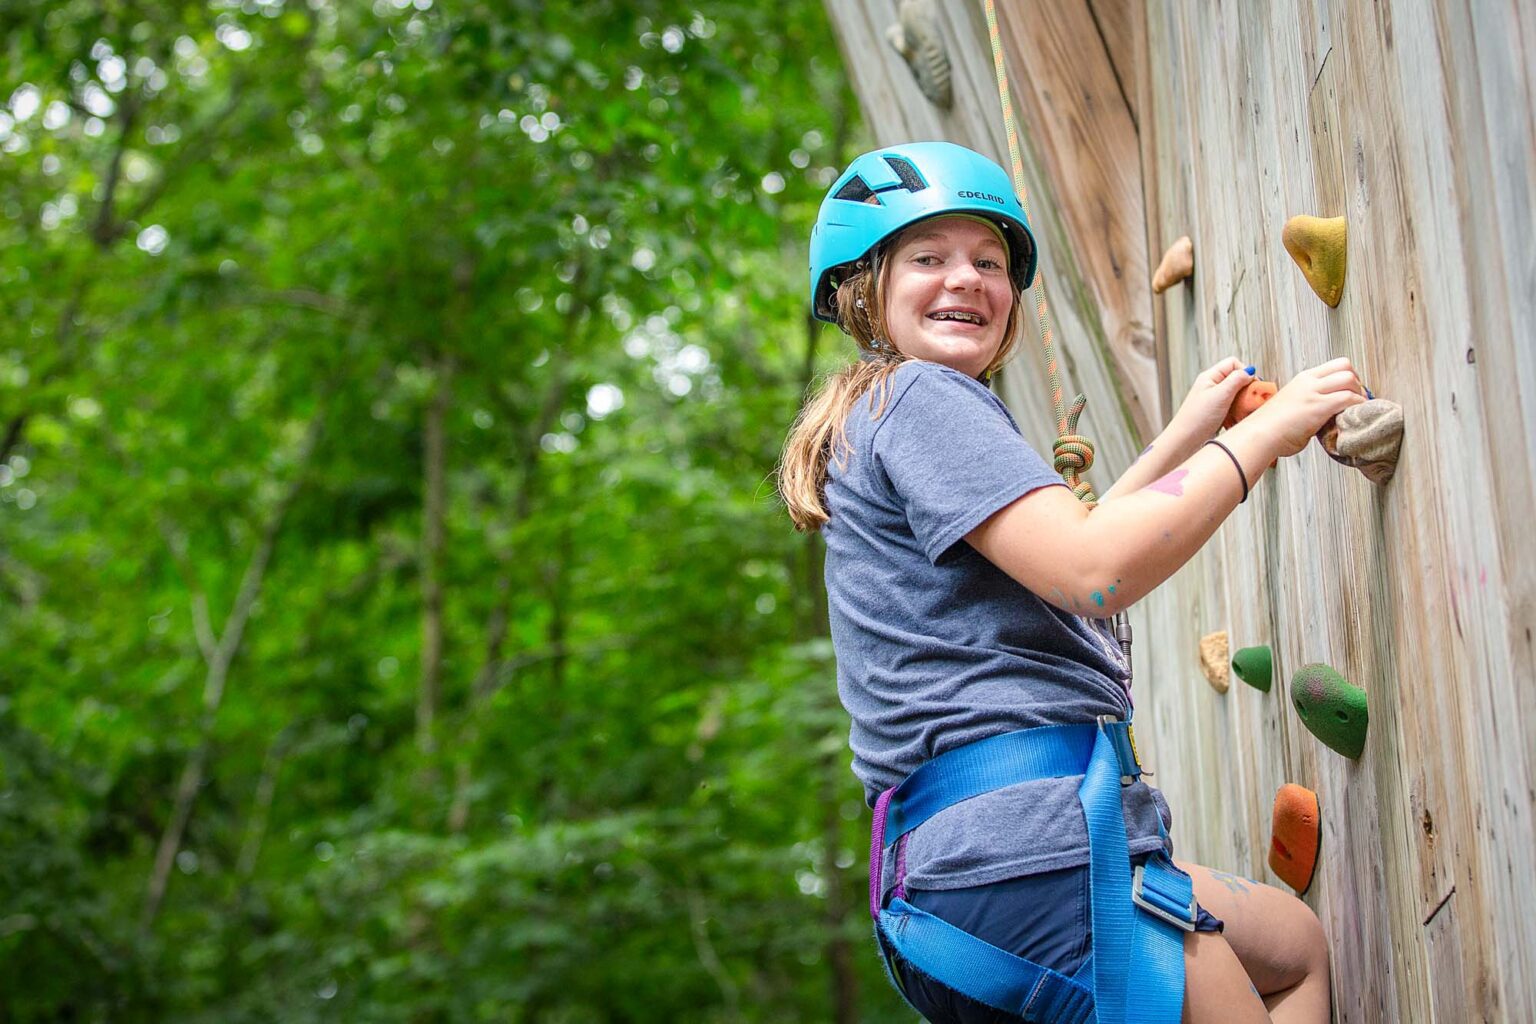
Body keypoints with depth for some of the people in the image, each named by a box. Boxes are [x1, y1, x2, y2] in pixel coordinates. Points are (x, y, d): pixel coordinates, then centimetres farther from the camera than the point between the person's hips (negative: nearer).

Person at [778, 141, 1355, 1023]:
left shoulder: (882, 414, 24)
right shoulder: (920, 397, -8)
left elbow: (1053, 551, 36)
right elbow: (1092, 573, -20)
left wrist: (1185, 437, 30)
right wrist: (1265, 433, -9)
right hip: (1024, 841, -11)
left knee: (1297, 944, 27)